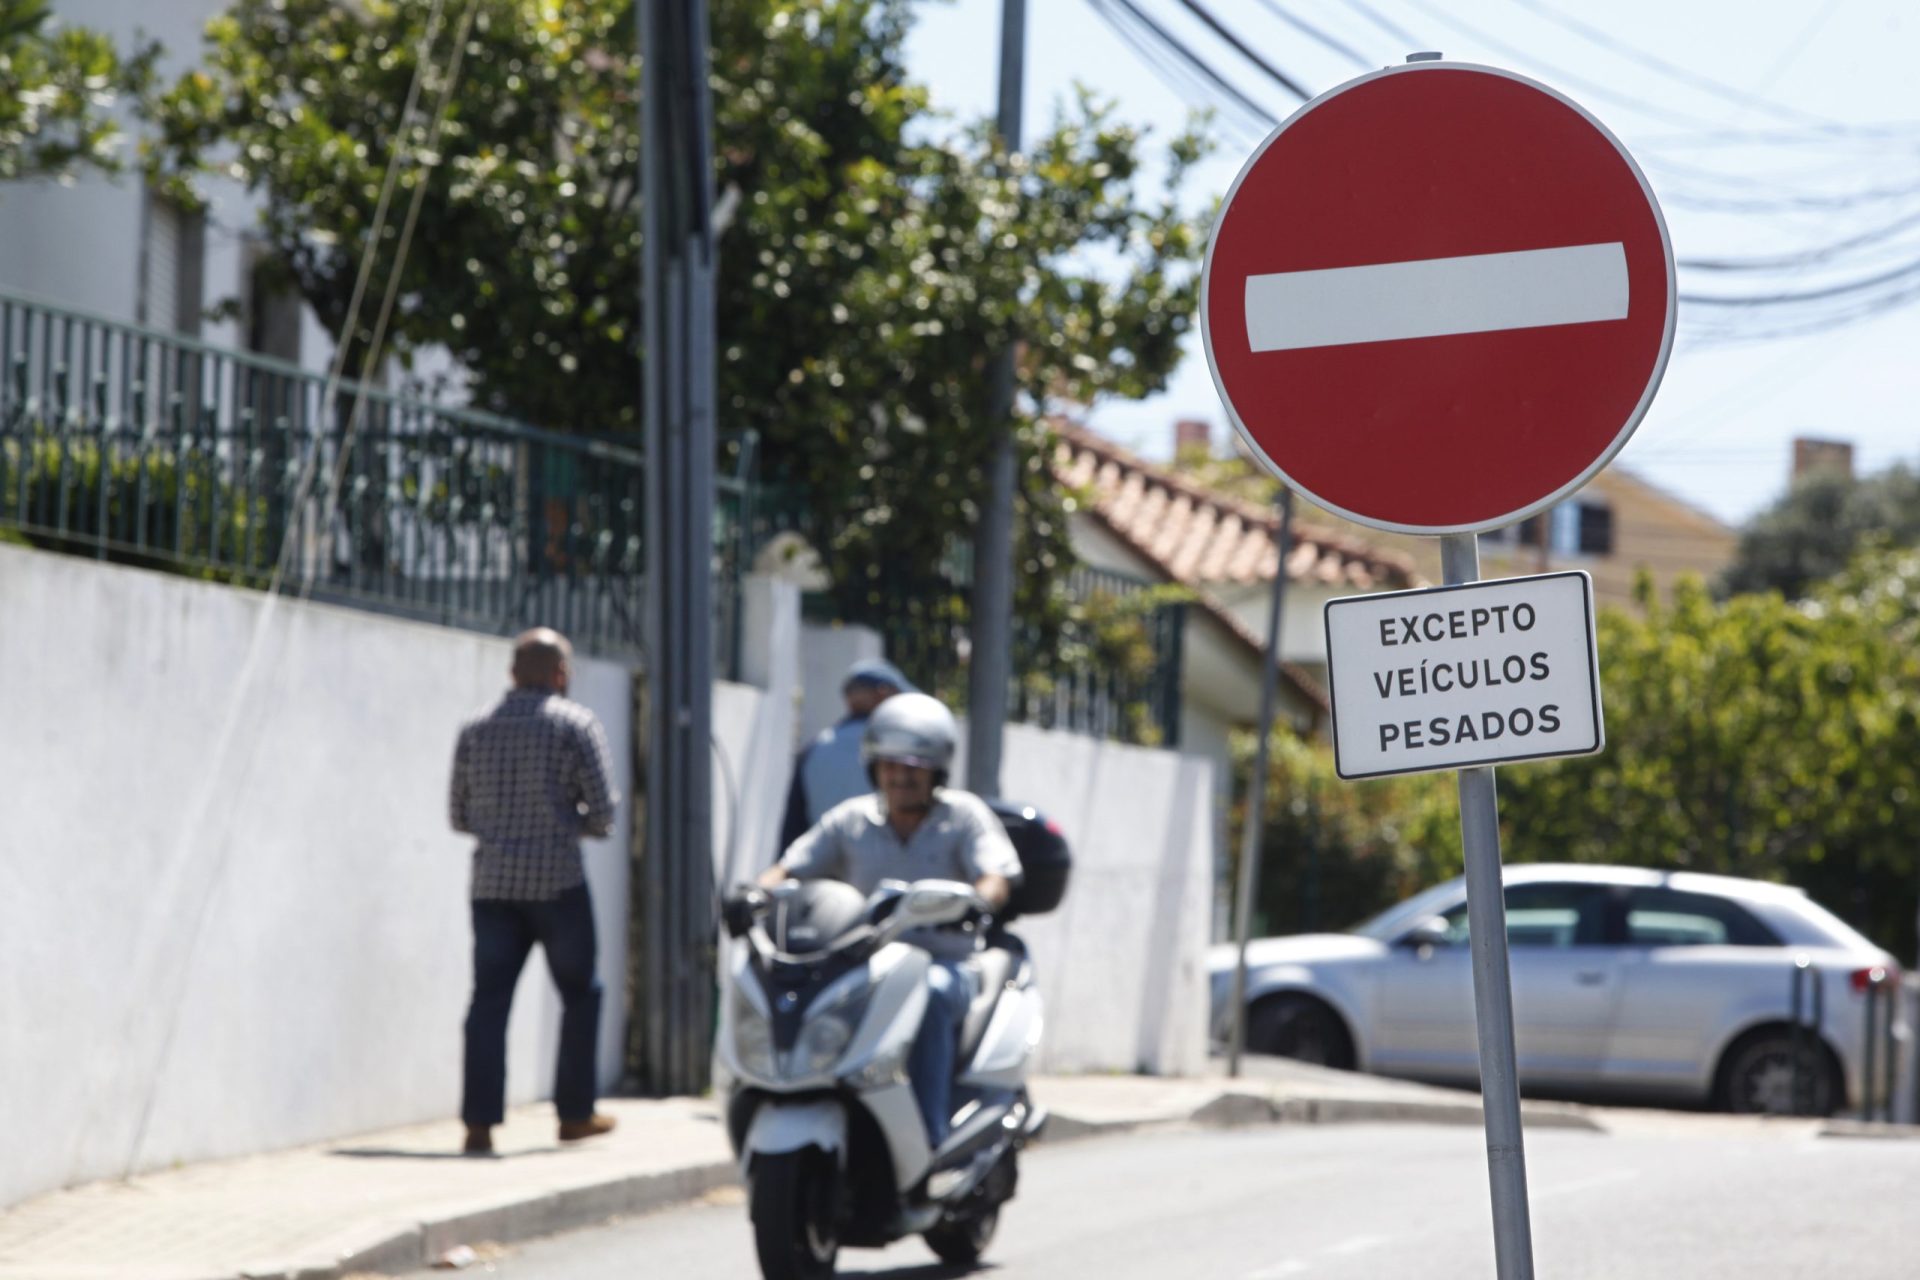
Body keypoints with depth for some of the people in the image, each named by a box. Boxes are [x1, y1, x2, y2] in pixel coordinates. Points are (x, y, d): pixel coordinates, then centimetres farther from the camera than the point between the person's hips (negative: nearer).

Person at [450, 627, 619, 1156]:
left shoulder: (476, 730, 11)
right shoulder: (576, 725, -1)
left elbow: (460, 816, 14)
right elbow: (603, 811, -6)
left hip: (492, 883, 3)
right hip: (557, 882, -3)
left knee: (489, 999, 0)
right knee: (580, 994, 12)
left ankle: (479, 1122, -9)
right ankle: (575, 1113, 17)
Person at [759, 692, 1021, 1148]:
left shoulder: (963, 814, 6)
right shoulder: (852, 819, 14)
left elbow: (996, 880, -7)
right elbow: (790, 868, 11)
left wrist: (974, 903, -31)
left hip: (946, 961, -3)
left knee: (932, 992, -40)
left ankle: (930, 1134, -41)